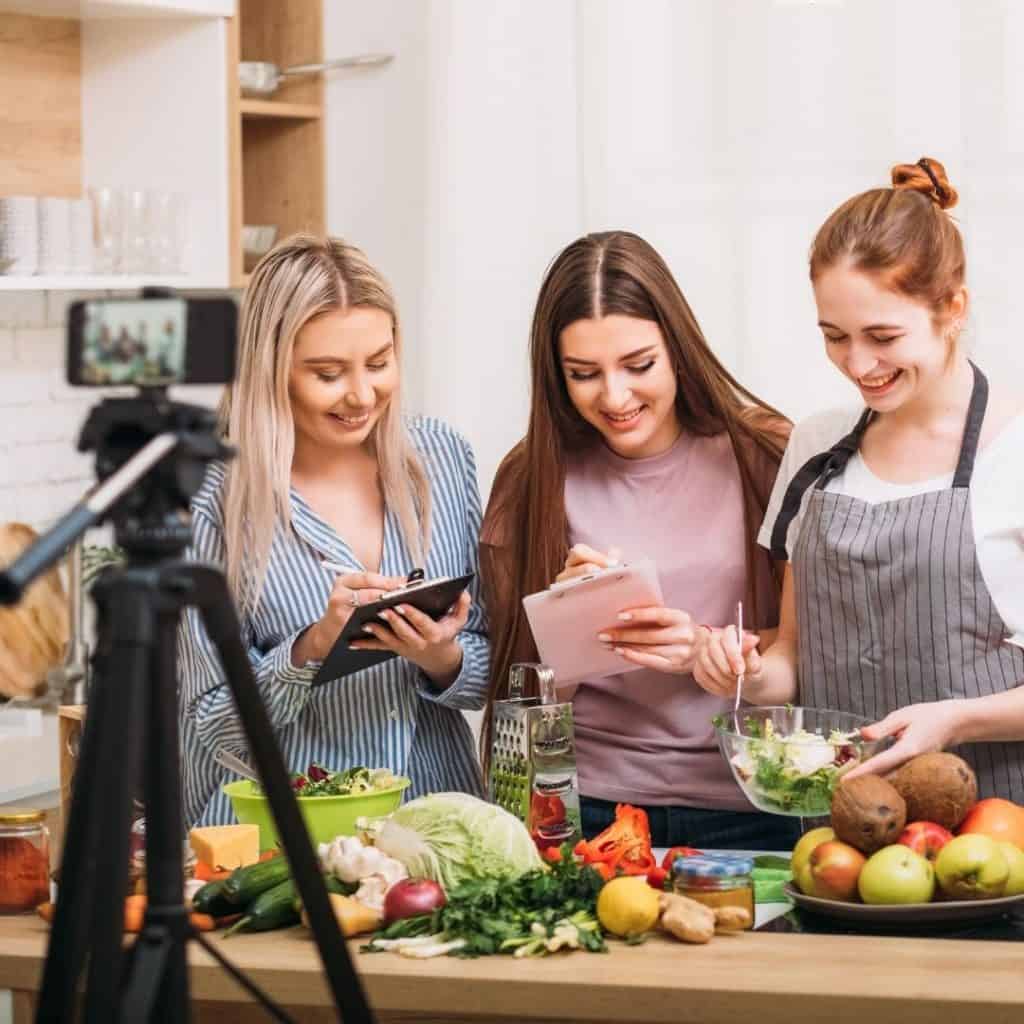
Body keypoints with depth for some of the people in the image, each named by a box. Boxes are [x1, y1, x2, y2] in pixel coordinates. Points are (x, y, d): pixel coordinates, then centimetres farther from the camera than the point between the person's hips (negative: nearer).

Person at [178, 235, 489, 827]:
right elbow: (214, 724, -1)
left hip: (437, 816, 3)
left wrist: (443, 660, -9)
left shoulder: (442, 456, 7)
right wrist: (314, 647, -17)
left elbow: (490, 674, 13)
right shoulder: (216, 499, -4)